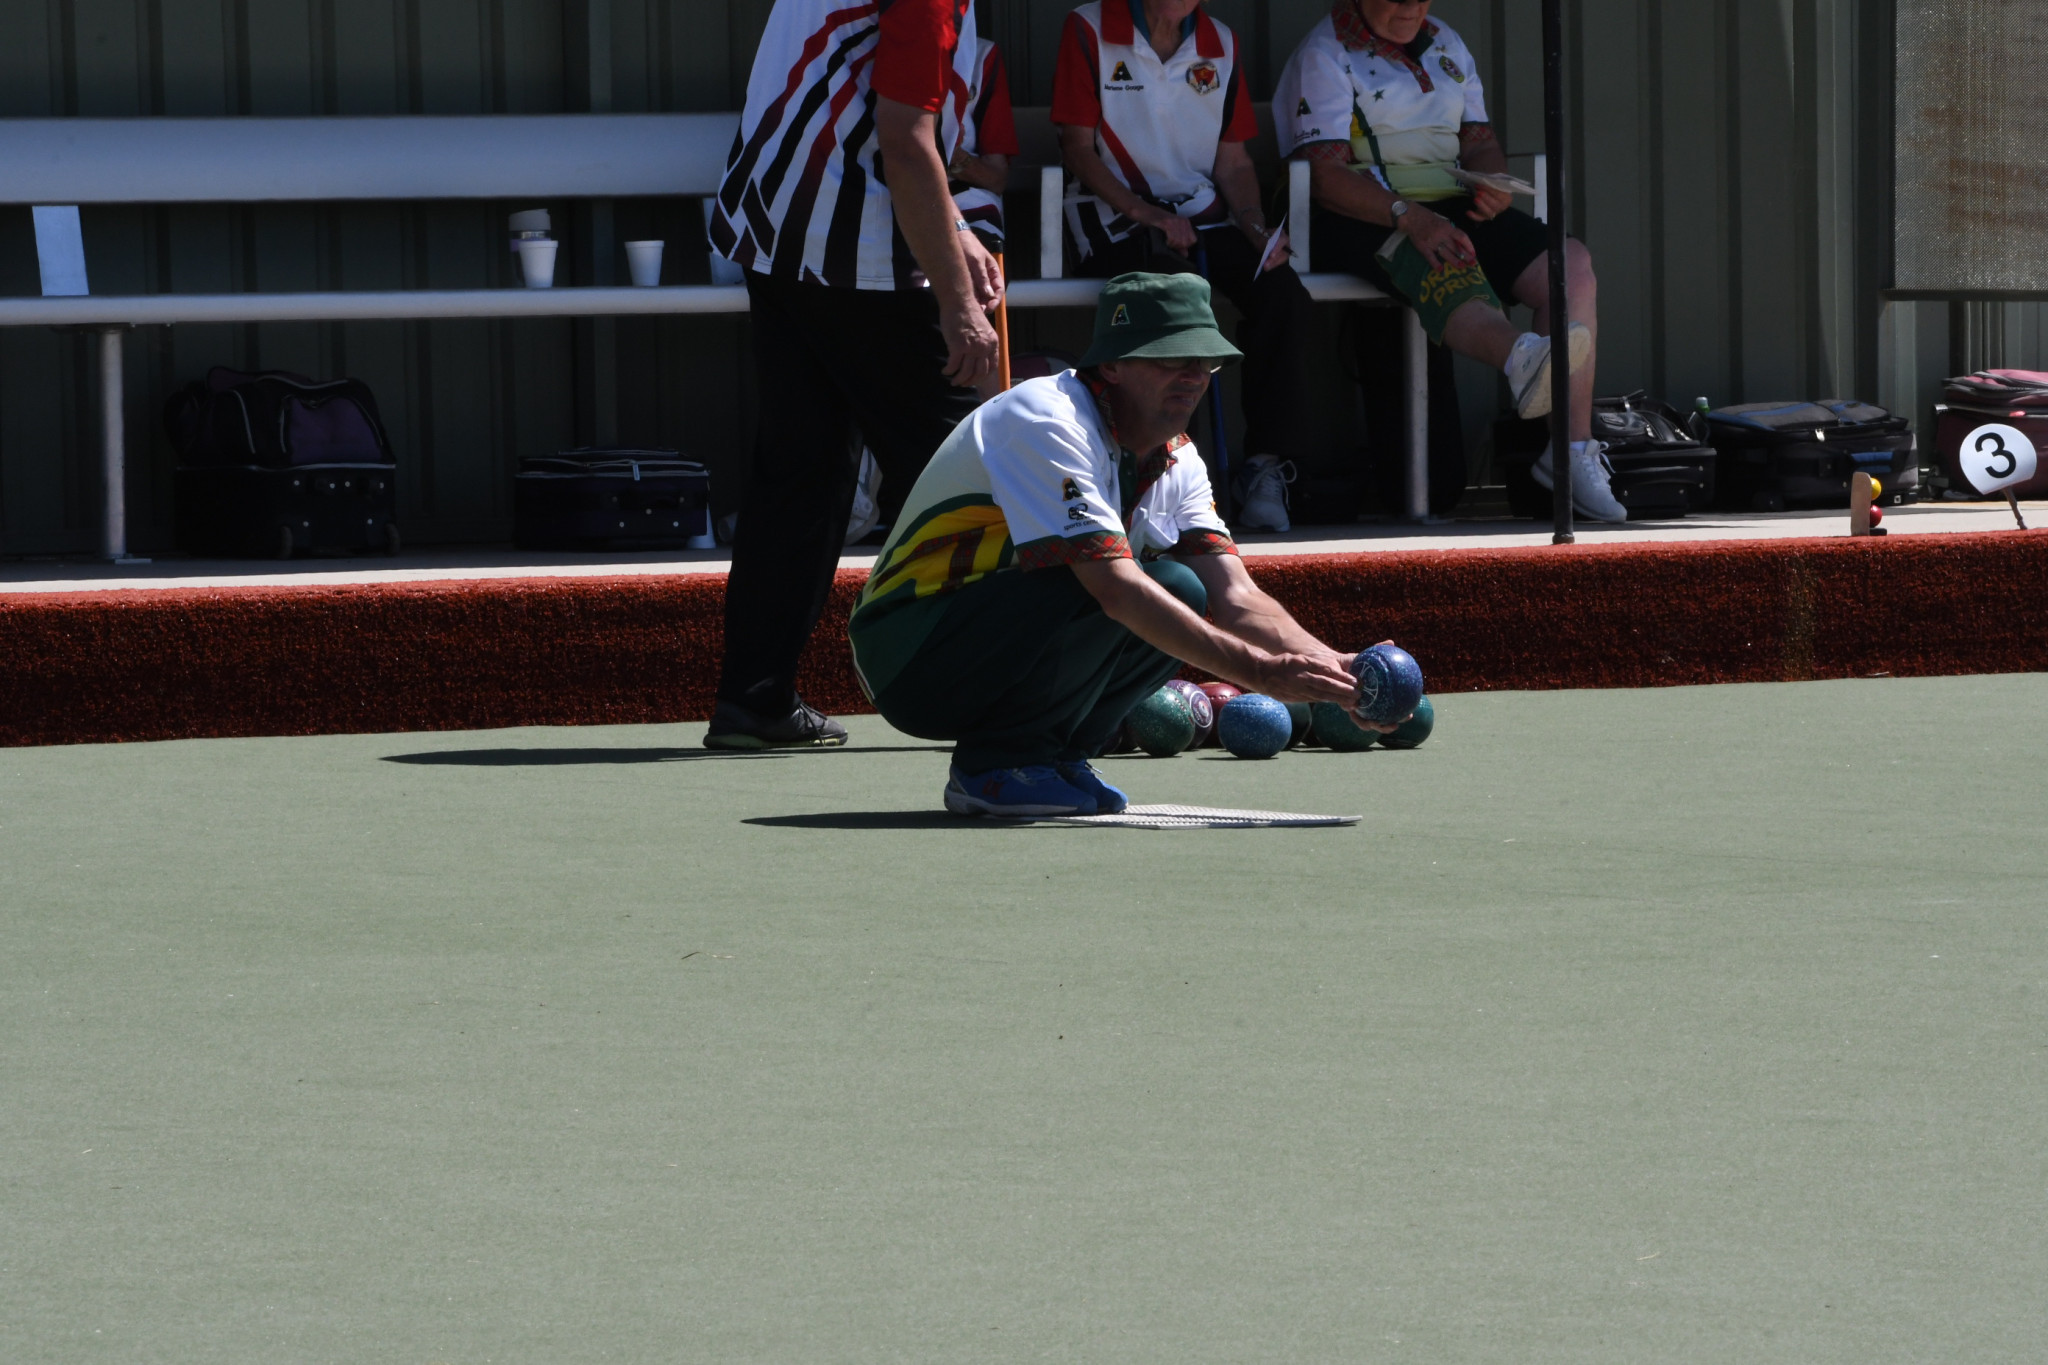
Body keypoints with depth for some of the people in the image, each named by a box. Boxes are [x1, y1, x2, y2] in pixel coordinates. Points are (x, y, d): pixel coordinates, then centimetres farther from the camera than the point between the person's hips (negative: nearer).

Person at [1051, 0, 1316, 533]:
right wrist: (1146, 214, -15)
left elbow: (1233, 160, 14)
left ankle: (1266, 468, -21)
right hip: (1119, 219, -5)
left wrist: (1257, 228, -5)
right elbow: (1078, 148, -3)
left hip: (1204, 215, 5)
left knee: (1282, 294, -25)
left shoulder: (1220, 45, 15)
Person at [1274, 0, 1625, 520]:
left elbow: (1479, 142, 19)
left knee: (1570, 263, -18)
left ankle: (1574, 450, -25)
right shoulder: (1324, 56, -2)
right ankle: (1522, 357, -75)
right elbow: (1324, 174, -14)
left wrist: (1493, 186, -7)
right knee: (1449, 272, -40)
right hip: (1364, 219, -7)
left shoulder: (1446, 45, 21)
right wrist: (1410, 217, -28)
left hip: (1454, 205, 7)